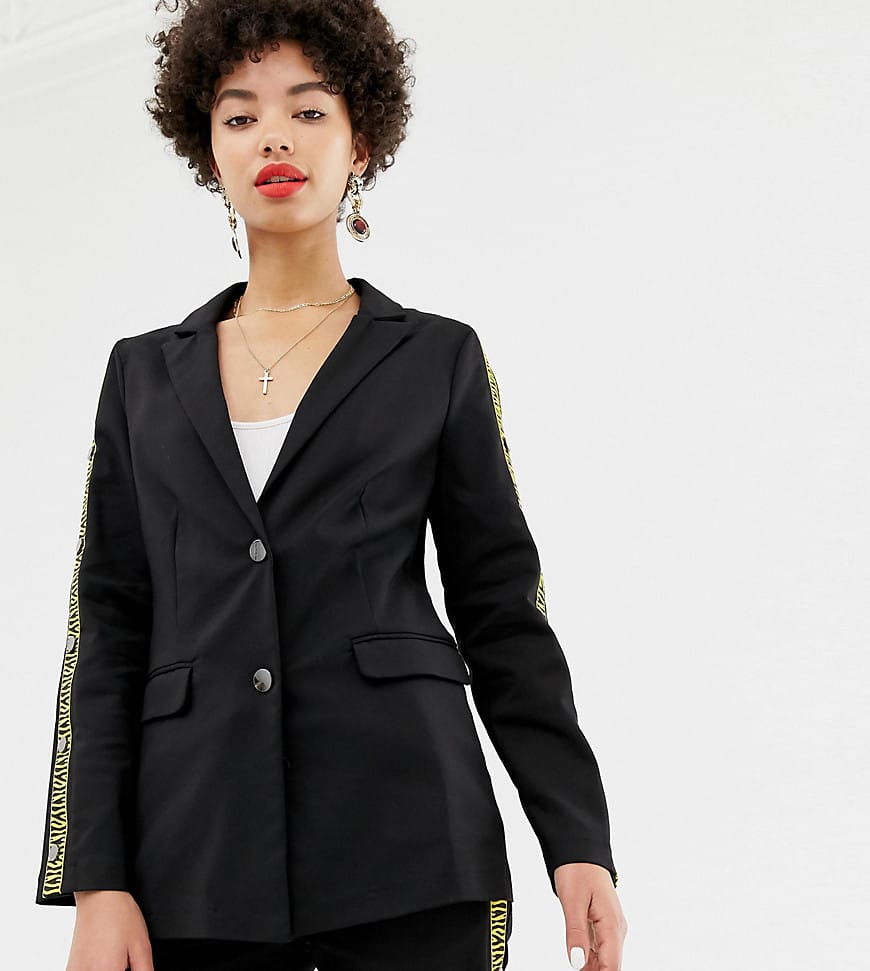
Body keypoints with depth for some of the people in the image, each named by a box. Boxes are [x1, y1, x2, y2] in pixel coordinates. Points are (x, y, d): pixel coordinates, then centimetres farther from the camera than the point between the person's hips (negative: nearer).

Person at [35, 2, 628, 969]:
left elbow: (503, 616, 8)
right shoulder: (146, 373, 13)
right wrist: (95, 882, -1)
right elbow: (108, 633, 9)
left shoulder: (438, 359, 9)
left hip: (404, 854, -1)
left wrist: (578, 844, -1)